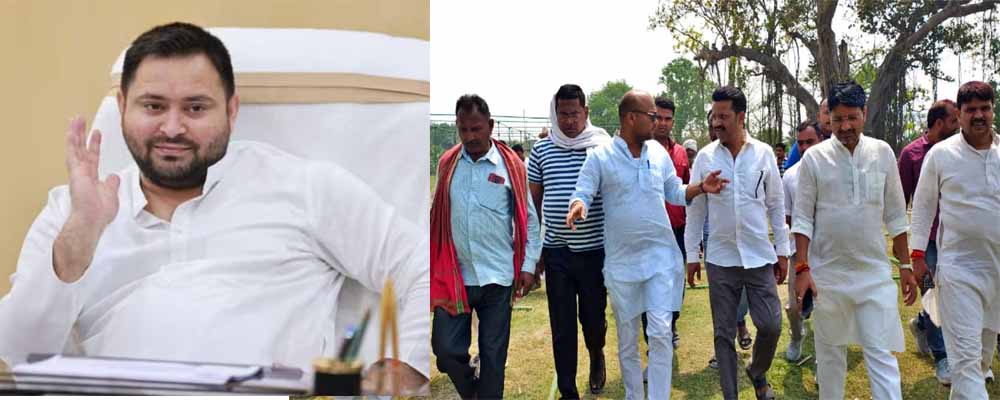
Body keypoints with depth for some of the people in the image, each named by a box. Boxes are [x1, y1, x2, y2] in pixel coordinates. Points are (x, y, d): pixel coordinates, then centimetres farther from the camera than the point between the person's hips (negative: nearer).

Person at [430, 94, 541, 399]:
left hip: (498, 277, -2)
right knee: (446, 347, 2)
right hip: (453, 276, 2)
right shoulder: (447, 164, 4)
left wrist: (528, 266, -3)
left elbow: (529, 219, 2)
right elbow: (437, 215, 10)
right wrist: (434, 264, 9)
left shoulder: (511, 165, -3)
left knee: (493, 353, 8)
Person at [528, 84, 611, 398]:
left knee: (593, 318, 8)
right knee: (561, 326, 5)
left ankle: (597, 356, 42)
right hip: (556, 252, 2)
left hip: (595, 251, -1)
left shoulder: (603, 147, -2)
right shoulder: (542, 150, 3)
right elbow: (533, 202, 10)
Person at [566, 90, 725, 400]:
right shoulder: (600, 156, -7)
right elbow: (582, 193, -9)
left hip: (661, 255, 2)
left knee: (661, 333, -6)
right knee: (627, 339, 11)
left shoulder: (659, 152, 5)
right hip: (622, 261, -2)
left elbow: (674, 192, 14)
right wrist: (578, 206, -32)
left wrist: (701, 187, -3)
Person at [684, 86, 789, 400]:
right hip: (720, 259, 0)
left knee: (771, 325, 1)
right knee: (724, 333, 6)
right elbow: (695, 209, 3)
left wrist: (782, 251, 4)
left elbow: (776, 206, 5)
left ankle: (758, 373, 31)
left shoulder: (764, 153, -1)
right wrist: (691, 255, 2)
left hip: (759, 256, 0)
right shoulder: (705, 157, -2)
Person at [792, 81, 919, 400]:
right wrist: (802, 267, -10)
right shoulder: (814, 157, -4)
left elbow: (895, 215, 7)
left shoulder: (882, 153, 2)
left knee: (881, 355, -2)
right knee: (830, 352, 12)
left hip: (875, 272, 1)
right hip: (828, 273, 0)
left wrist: (905, 266, 7)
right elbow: (802, 217, -3)